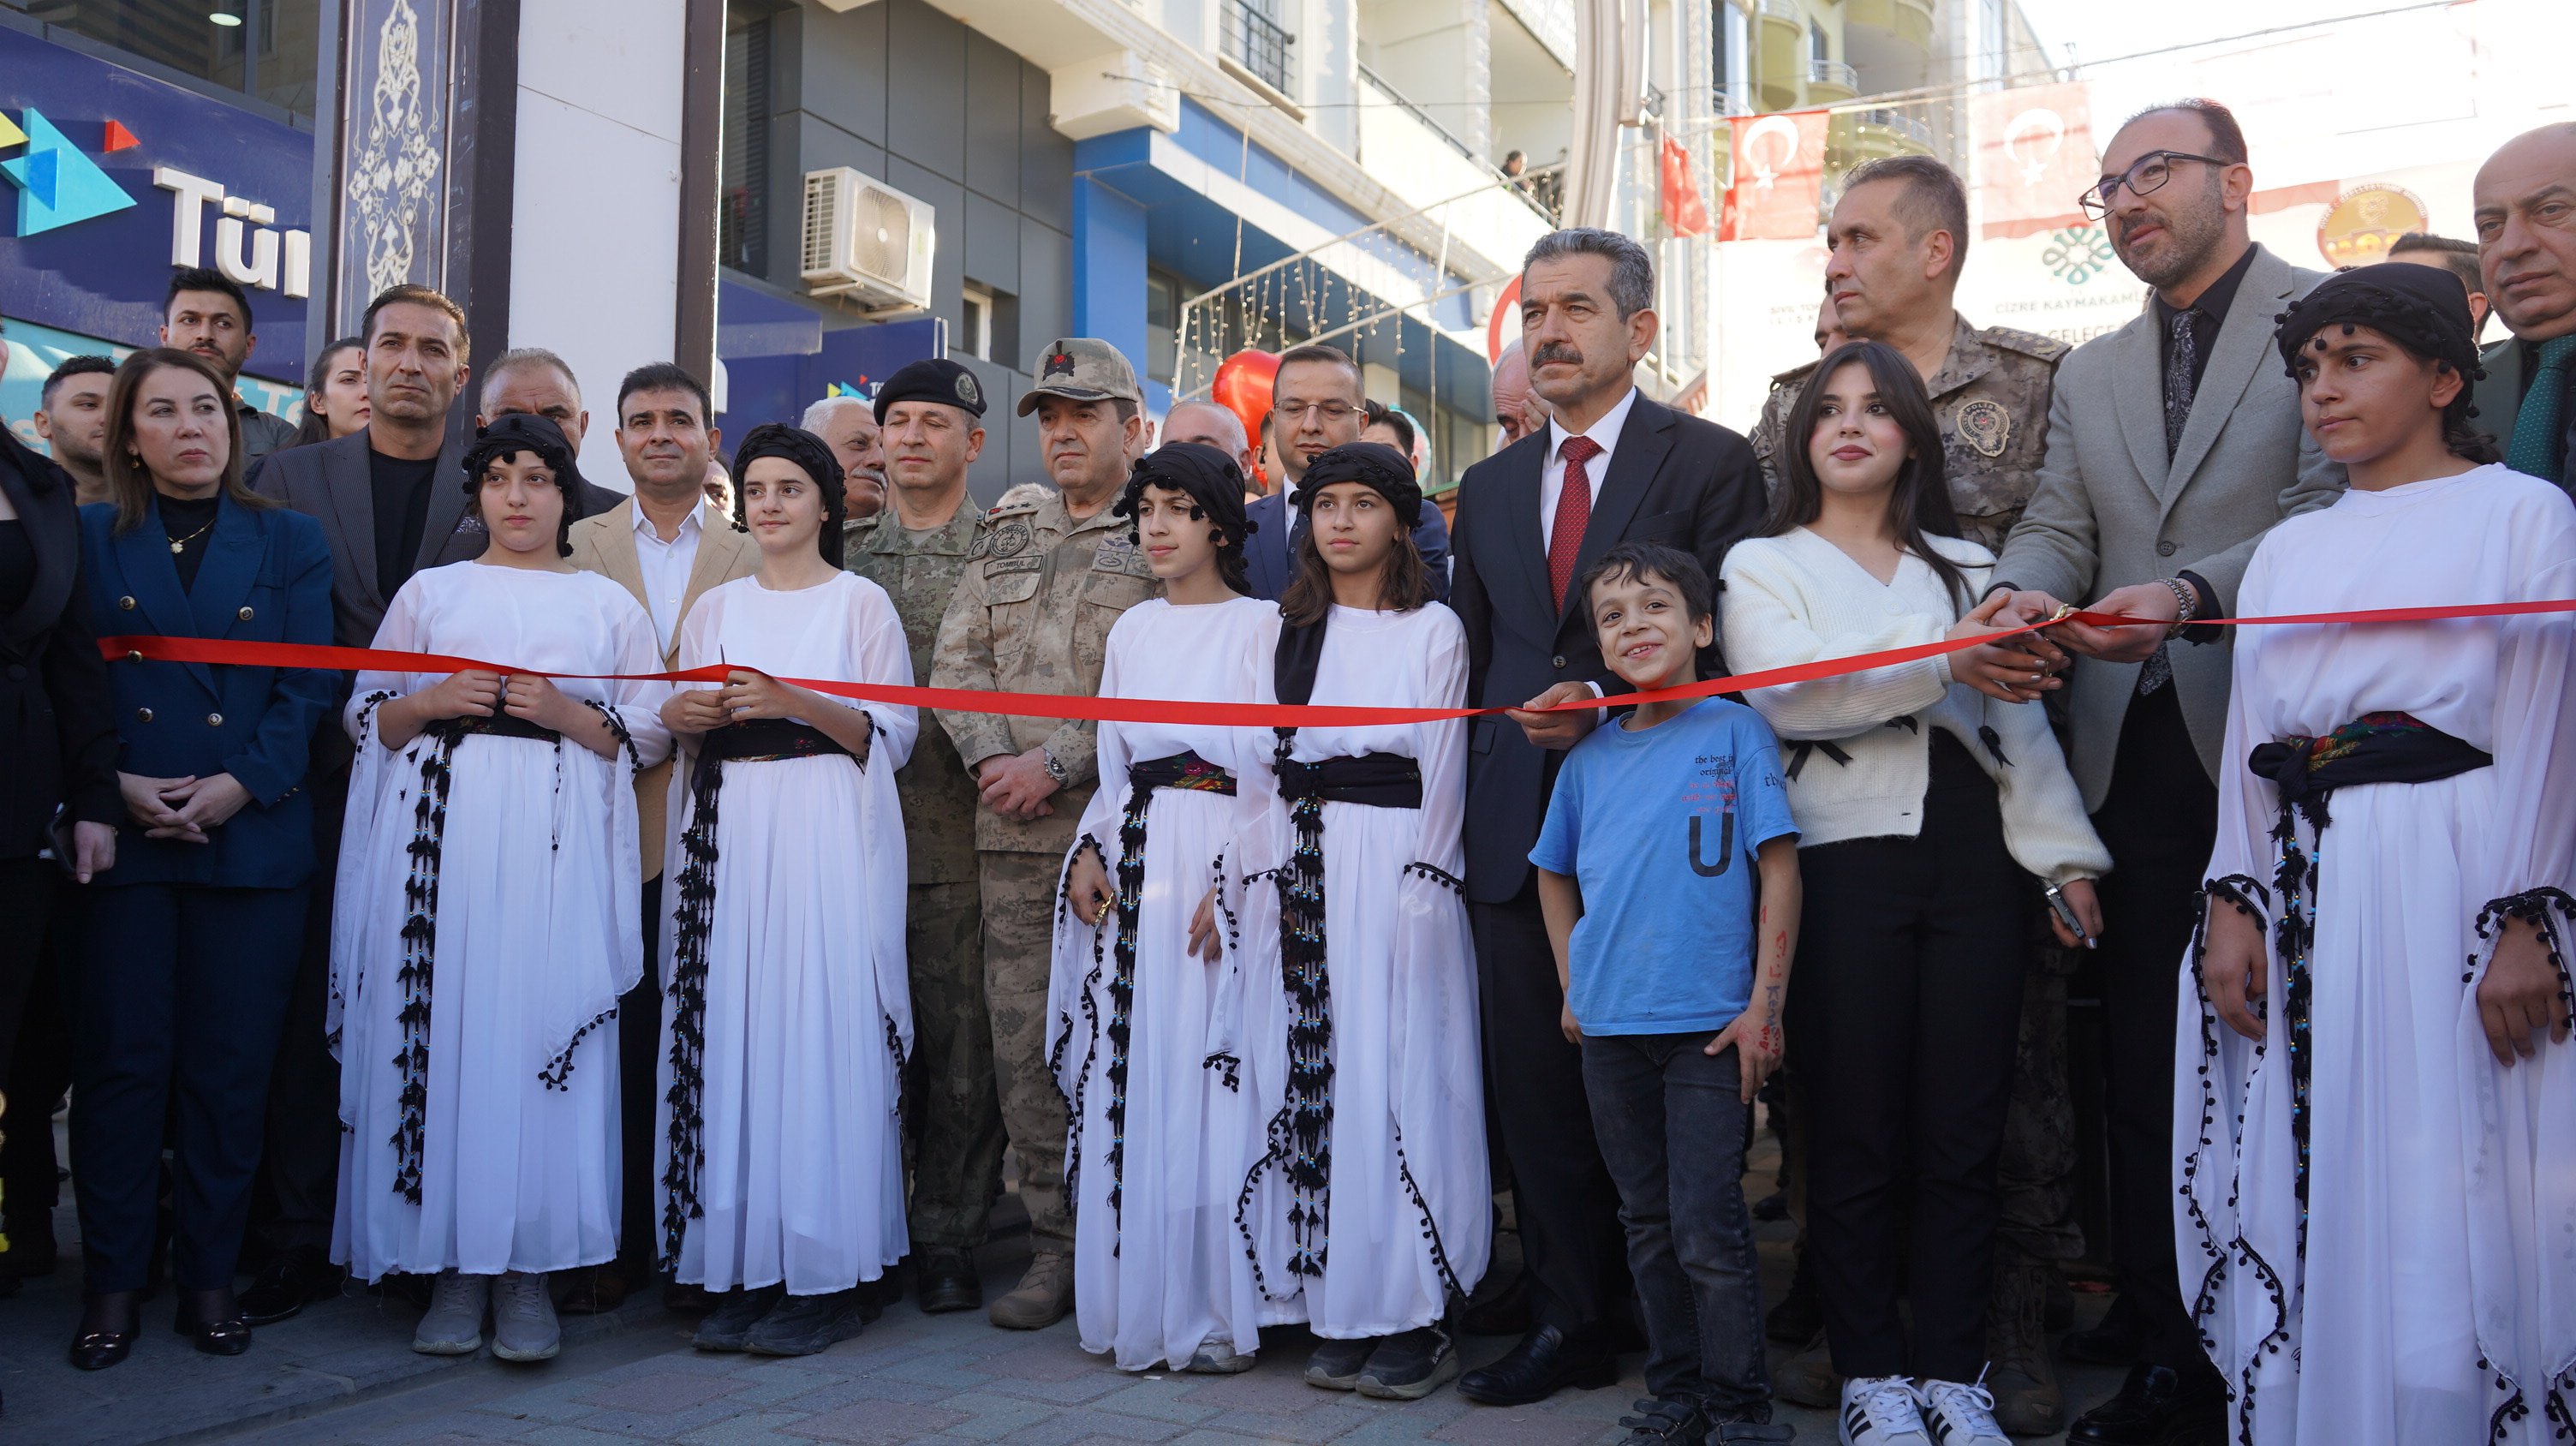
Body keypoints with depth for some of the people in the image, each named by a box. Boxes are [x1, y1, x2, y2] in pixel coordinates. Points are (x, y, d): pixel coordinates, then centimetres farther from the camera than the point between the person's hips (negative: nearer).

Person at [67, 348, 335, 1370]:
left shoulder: (289, 543, 8)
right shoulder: (89, 538, 9)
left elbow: (309, 684, 0)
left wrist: (241, 784, -12)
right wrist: (112, 785, -12)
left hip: (253, 837, 0)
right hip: (122, 833, 0)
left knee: (229, 1065, 4)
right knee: (121, 1059, 3)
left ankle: (209, 1274, 16)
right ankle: (113, 1280, 15)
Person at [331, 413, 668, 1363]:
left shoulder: (609, 604, 14)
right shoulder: (430, 591, 17)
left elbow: (652, 732, 8)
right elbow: (363, 716, 14)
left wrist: (568, 714, -8)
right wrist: (433, 701, -5)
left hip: (558, 841, -1)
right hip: (442, 830, 1)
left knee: (541, 1024, -8)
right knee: (442, 1025, -4)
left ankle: (529, 1270, -1)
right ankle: (454, 1266, 6)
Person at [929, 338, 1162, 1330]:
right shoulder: (1002, 541, 19)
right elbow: (956, 663, 12)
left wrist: (1056, 761, -15)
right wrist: (992, 759, -5)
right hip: (1013, 833, 5)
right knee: (1024, 1041, 6)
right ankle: (1056, 1246, 16)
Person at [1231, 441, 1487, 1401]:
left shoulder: (1434, 630, 1)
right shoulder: (1290, 632, 14)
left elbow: (1441, 772, -2)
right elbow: (1270, 766, 13)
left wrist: (1421, 890, -8)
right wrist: (1263, 876, 5)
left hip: (1395, 863, -4)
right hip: (1302, 867, 5)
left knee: (1394, 1077, -4)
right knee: (1310, 1074, 4)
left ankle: (1414, 1318, 6)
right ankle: (1339, 1311, 13)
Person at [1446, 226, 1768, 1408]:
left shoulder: (1711, 461, -1)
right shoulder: (1491, 486, 16)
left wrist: (1607, 704, -19)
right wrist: (1468, 803, 10)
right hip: (1518, 831, 5)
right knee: (1535, 1083, 7)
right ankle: (1571, 1319, 20)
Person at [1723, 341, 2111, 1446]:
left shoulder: (1966, 564, 18)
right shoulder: (1764, 565, 8)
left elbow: (2018, 717, 12)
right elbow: (1792, 689, -10)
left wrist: (2064, 856, 3)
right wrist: (1949, 654, -19)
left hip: (1972, 853, 3)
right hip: (1845, 854, -3)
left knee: (1965, 1130, 4)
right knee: (1856, 1133, 3)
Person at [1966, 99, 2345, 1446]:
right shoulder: (2089, 372, 18)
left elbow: (2328, 520, -11)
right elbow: (2053, 525, 8)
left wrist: (2193, 594, -27)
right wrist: (2017, 600, -15)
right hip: (2134, 751, 5)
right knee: (2142, 1061, 8)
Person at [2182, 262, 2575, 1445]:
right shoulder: (2289, 550, 17)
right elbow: (2248, 740, 12)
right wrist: (2235, 905, 3)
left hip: (2450, 879, -4)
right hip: (2305, 895, 5)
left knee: (2440, 1201, -4)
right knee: (2302, 1191, 6)